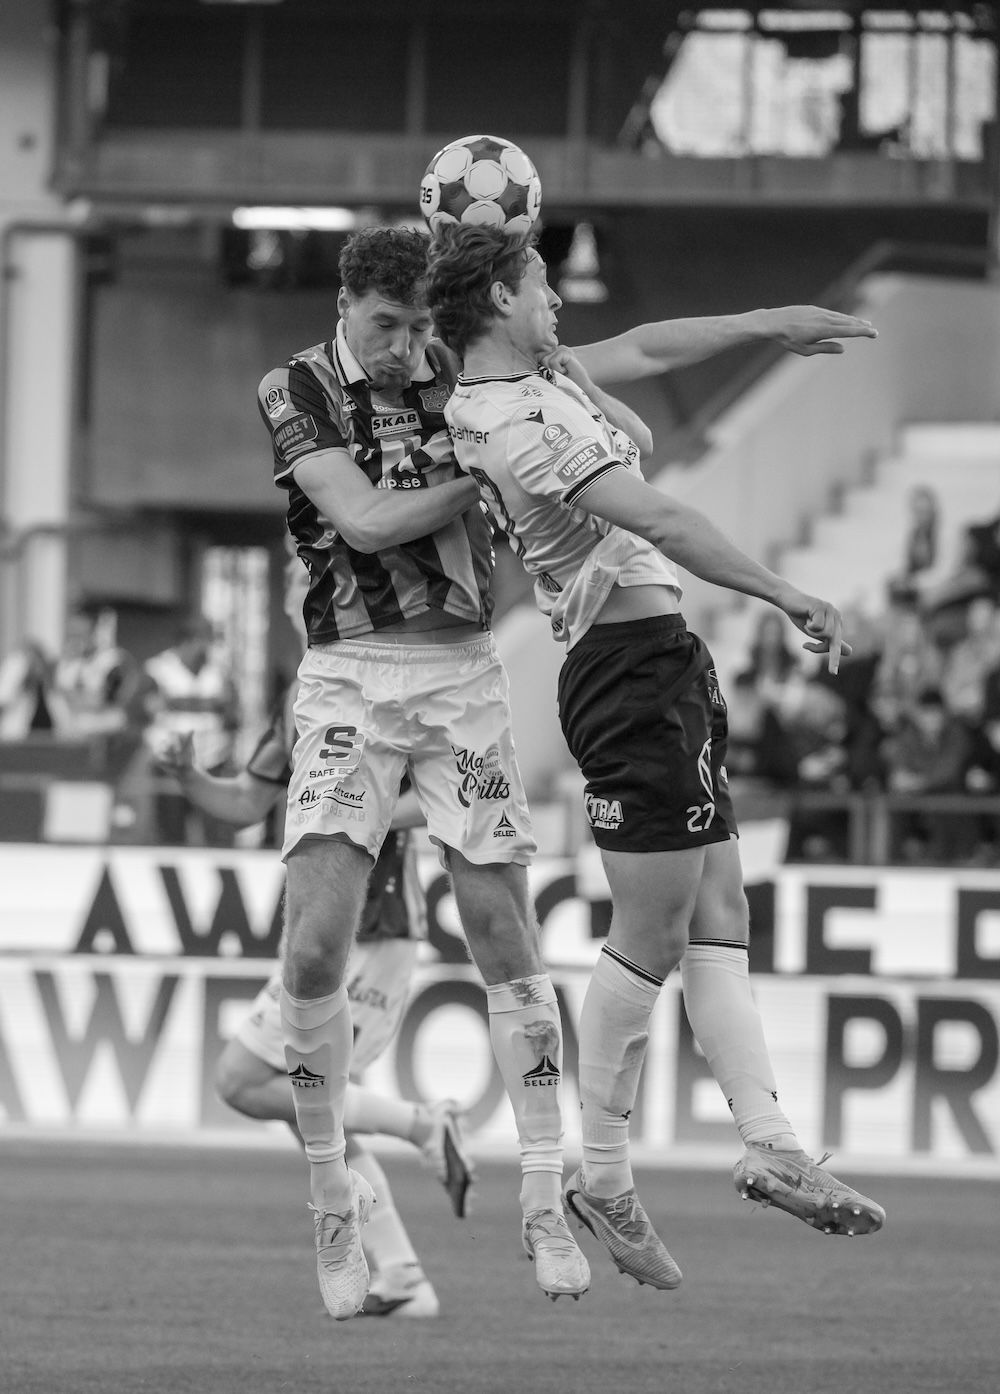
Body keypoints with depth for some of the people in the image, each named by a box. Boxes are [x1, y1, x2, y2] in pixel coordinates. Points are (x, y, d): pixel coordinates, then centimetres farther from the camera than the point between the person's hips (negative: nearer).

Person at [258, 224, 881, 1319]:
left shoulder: (469, 374, 7)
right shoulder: (295, 393, -1)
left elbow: (634, 354, 10)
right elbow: (364, 523, -13)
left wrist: (766, 323, 7)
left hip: (461, 678, 2)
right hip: (349, 681, -2)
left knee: (505, 943, -1)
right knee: (316, 949, -13)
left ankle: (545, 1207, 7)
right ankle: (333, 1210, 2)